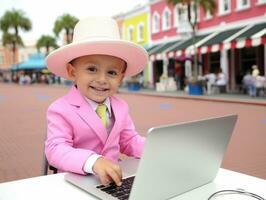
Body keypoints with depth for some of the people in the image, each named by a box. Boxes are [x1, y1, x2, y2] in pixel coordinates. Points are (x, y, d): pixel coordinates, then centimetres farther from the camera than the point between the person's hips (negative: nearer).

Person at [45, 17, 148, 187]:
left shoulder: (121, 107, 5)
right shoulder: (61, 110, -13)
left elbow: (129, 141, 10)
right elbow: (56, 150, -22)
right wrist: (92, 161, -38)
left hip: (112, 179, 5)